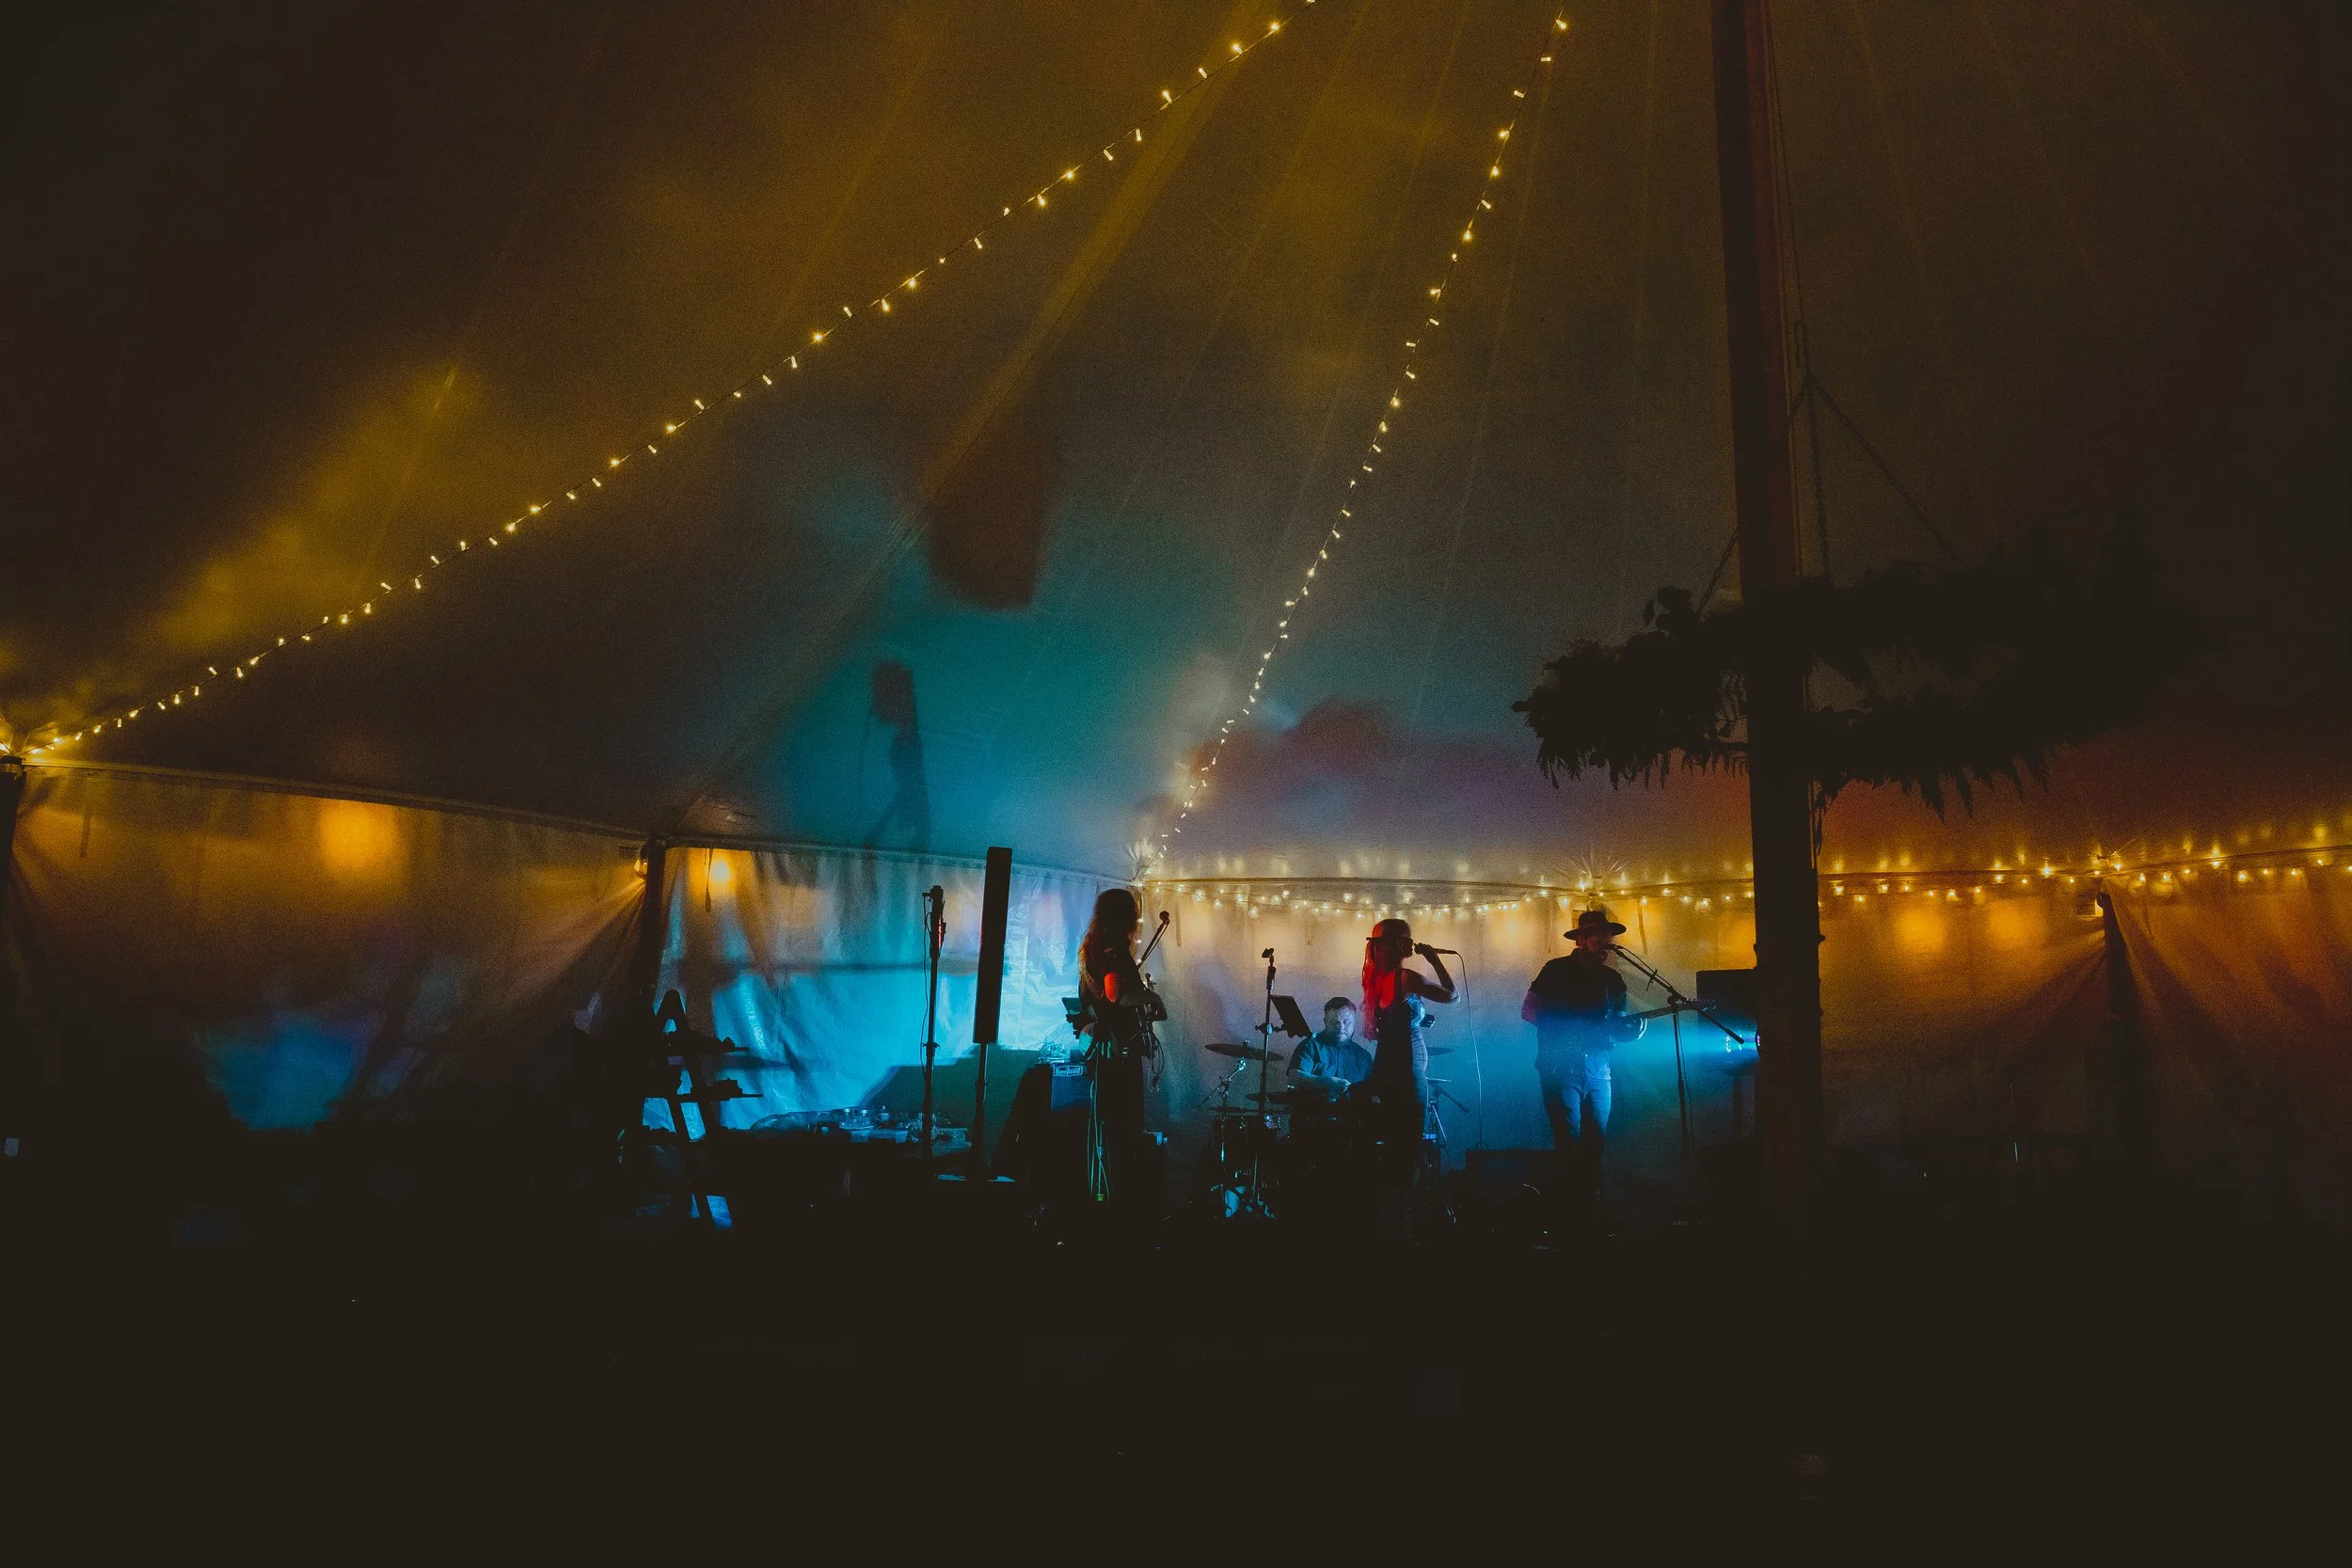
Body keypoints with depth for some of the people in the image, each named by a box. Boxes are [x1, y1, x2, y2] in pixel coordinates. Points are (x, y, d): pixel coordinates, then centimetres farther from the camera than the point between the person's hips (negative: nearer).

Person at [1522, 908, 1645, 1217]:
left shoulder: (1612, 979, 11)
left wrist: (1629, 1030, -9)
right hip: (1560, 1067, -5)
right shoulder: (1556, 971, -3)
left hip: (1597, 1069, 5)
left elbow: (1616, 1024, 14)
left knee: (1596, 1140, 4)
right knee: (1570, 1140, -10)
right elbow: (1528, 1010, -6)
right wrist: (1569, 1029, -15)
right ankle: (1573, 1203, -4)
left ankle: (1591, 1199, 13)